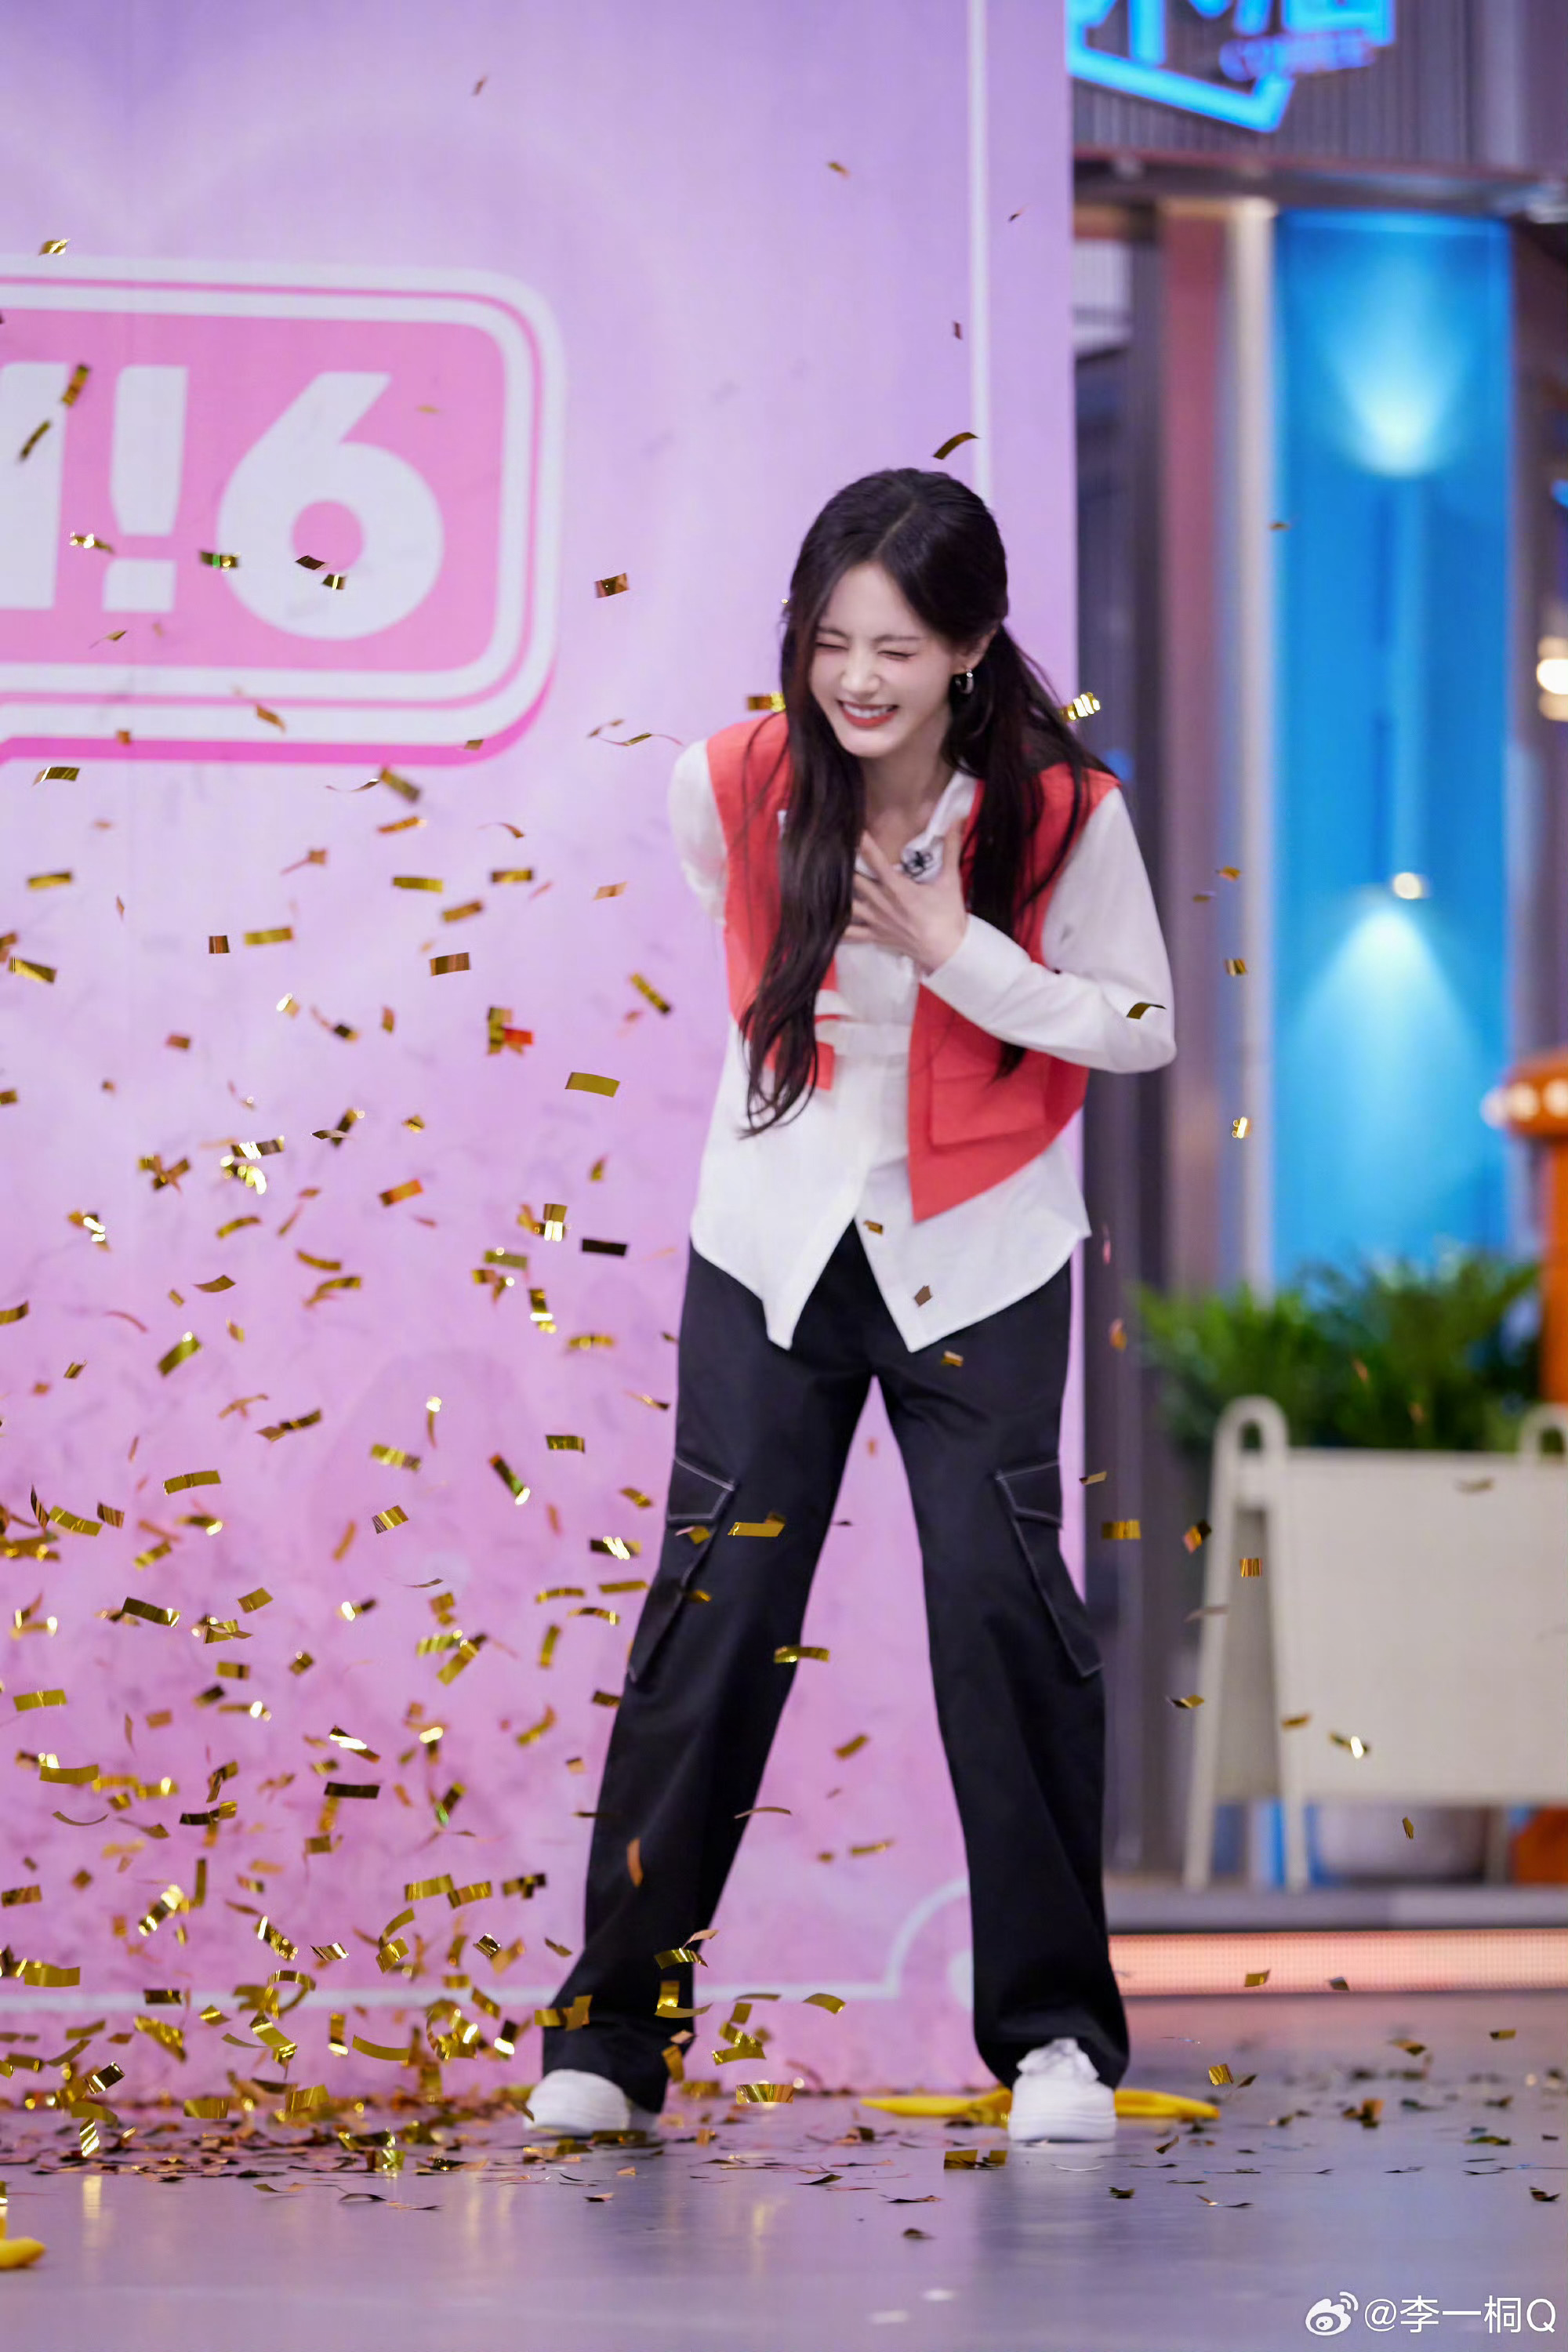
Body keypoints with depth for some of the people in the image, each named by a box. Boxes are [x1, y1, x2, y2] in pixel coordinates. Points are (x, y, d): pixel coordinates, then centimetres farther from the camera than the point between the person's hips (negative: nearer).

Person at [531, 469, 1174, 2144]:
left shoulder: (1061, 812, -15)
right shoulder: (733, 787, -10)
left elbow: (1141, 1026, -8)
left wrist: (960, 957, -20)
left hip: (977, 1264, -1)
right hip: (774, 1249, 1)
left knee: (1005, 1609, -5)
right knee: (713, 1616, -1)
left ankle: (1055, 2028, 8)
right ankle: (613, 2028, 7)